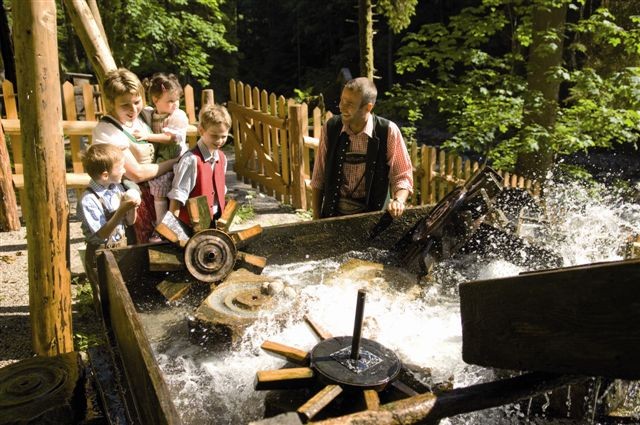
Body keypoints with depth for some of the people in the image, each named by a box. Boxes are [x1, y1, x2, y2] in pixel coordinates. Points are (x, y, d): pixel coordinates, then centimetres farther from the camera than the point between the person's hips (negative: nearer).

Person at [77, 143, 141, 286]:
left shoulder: (118, 187, -4)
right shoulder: (88, 200, -20)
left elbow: (130, 222, 5)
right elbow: (100, 235, -21)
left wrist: (132, 207, -15)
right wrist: (120, 212, -30)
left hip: (122, 247, 6)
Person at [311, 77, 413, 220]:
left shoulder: (388, 132, -10)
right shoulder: (330, 128, -2)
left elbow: (402, 176, -1)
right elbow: (318, 177, 5)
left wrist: (398, 201, -20)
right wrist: (316, 218, 3)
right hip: (332, 215, 2)